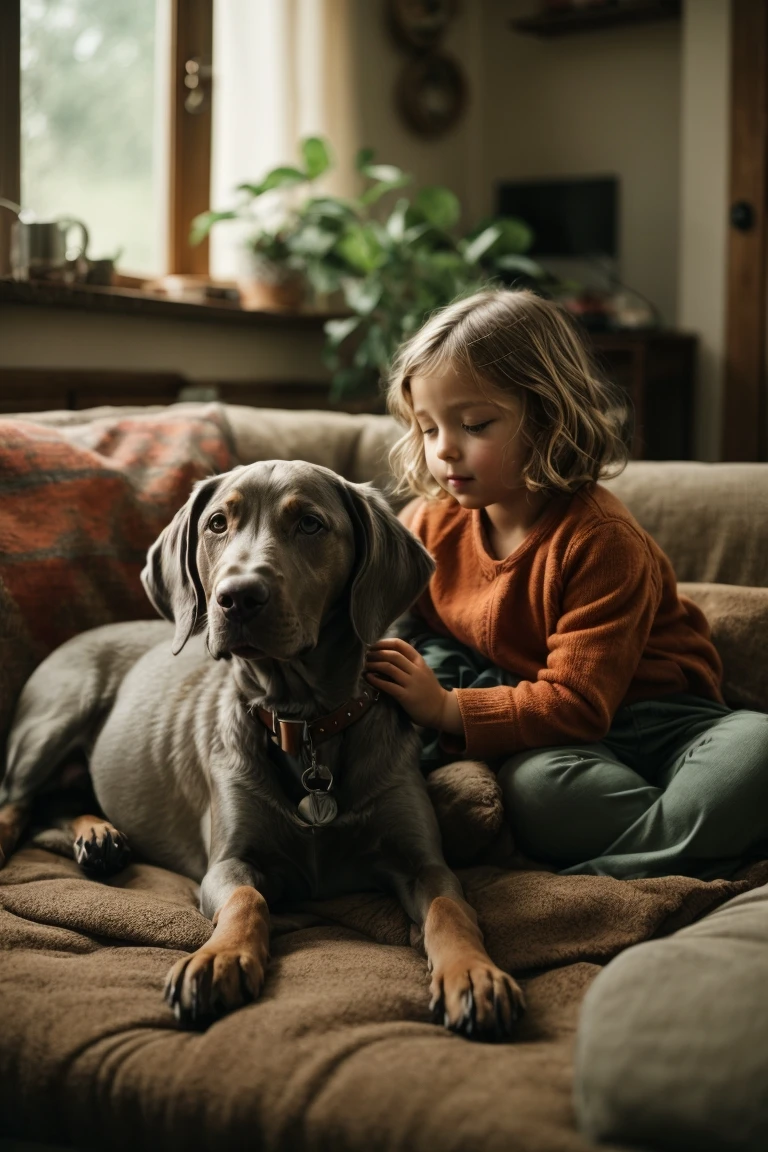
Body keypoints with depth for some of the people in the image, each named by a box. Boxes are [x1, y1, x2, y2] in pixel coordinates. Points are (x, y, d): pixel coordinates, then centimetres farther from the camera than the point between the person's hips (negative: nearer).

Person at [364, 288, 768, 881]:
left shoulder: (602, 539, -17)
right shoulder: (430, 523, 2)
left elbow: (577, 702, -23)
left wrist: (446, 709, -32)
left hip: (643, 716, -2)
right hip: (534, 741, 2)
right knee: (531, 783, -37)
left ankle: (606, 873, -38)